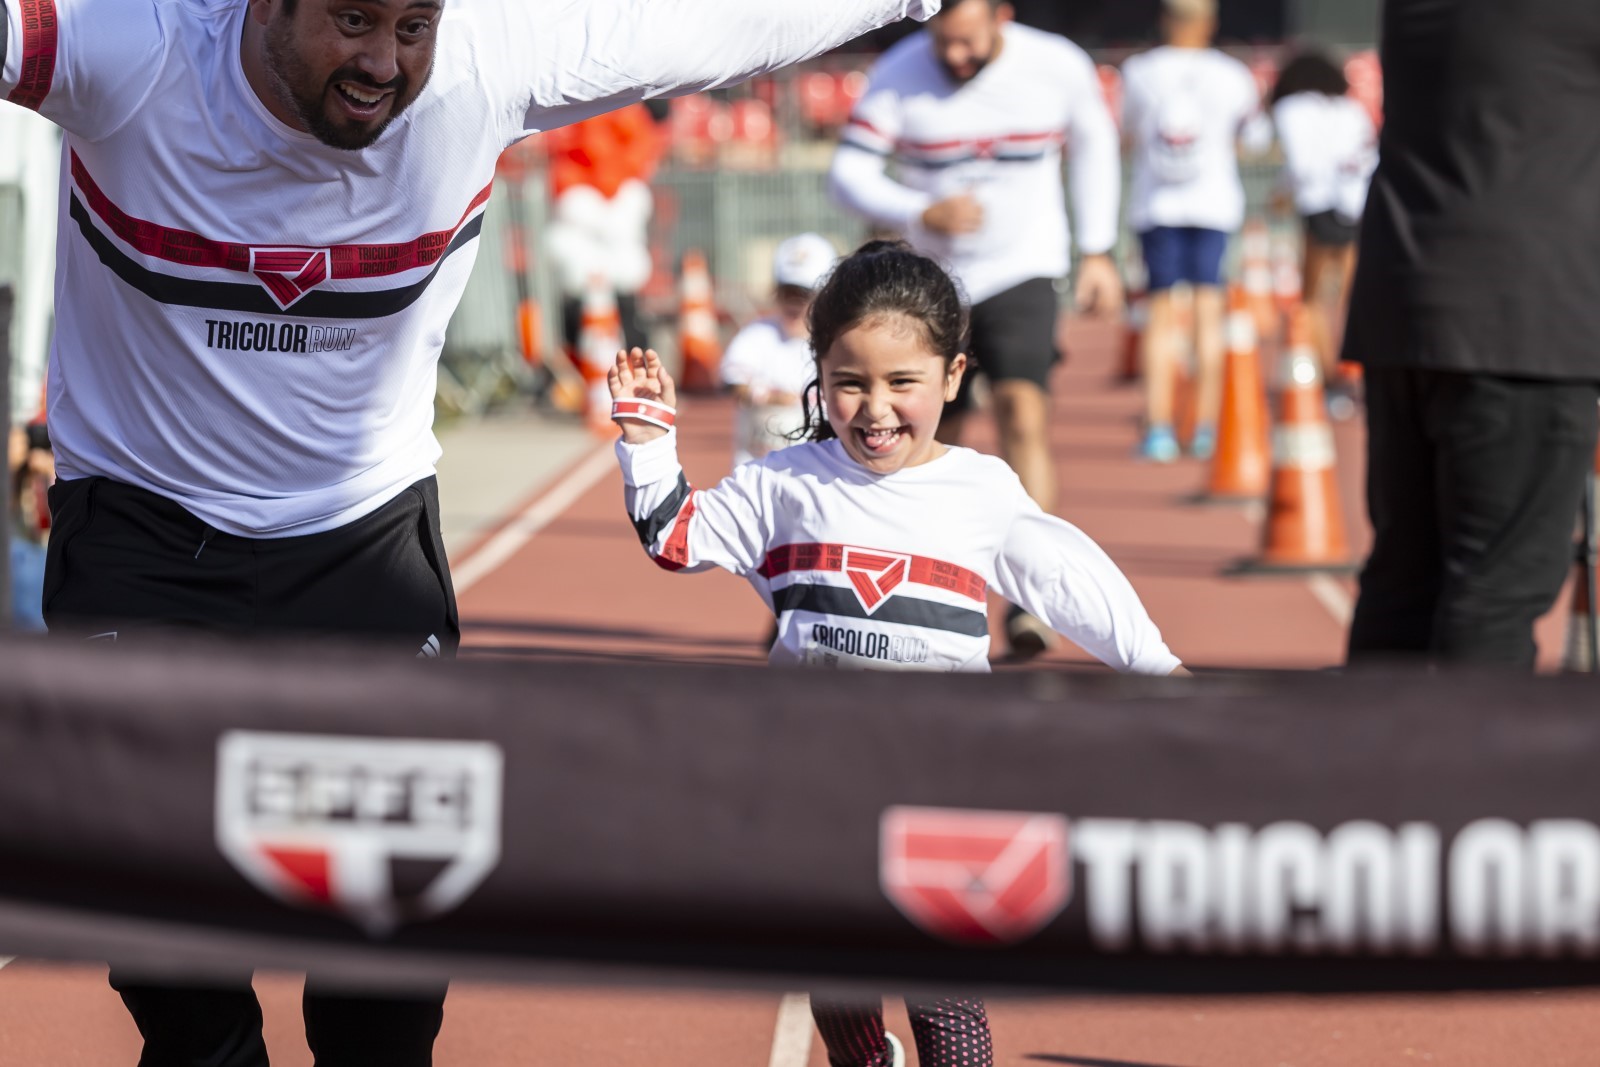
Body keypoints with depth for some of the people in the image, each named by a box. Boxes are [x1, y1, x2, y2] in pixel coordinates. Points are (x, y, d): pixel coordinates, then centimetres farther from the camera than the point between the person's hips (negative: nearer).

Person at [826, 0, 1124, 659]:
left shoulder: (1058, 67, -8)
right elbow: (849, 172, -12)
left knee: (1023, 413, -22)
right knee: (937, 442, 7)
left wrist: (1098, 252, 12)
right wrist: (921, 213, -30)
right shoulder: (898, 76, -12)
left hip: (1022, 272, -1)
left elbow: (1093, 143, 11)